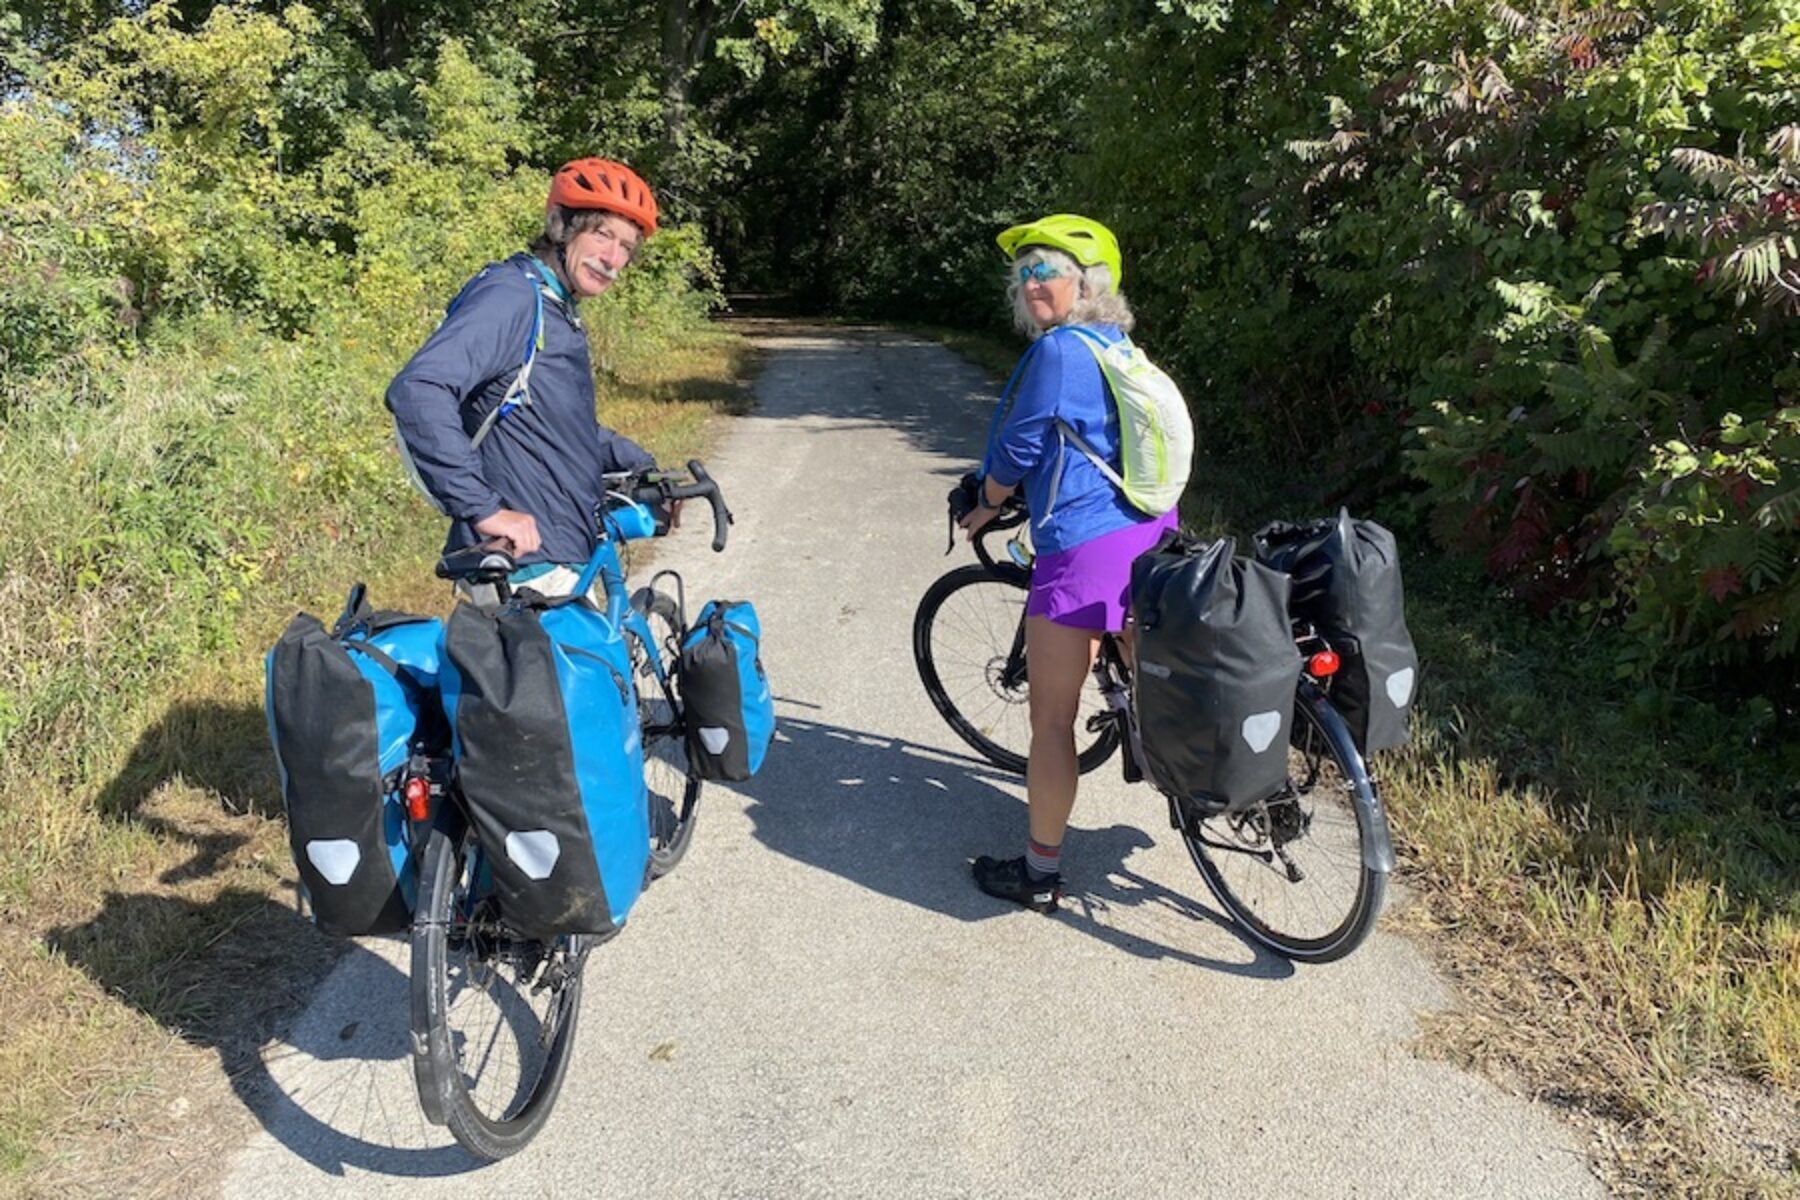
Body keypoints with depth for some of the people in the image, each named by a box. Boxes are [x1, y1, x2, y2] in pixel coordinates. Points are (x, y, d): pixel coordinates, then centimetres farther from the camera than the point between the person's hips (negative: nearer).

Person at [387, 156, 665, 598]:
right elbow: (416, 391, -29)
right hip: (524, 568, -10)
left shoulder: (557, 312, 16)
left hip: (560, 560, 10)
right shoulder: (511, 296, -15)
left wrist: (642, 465, 26)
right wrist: (484, 509, -31)